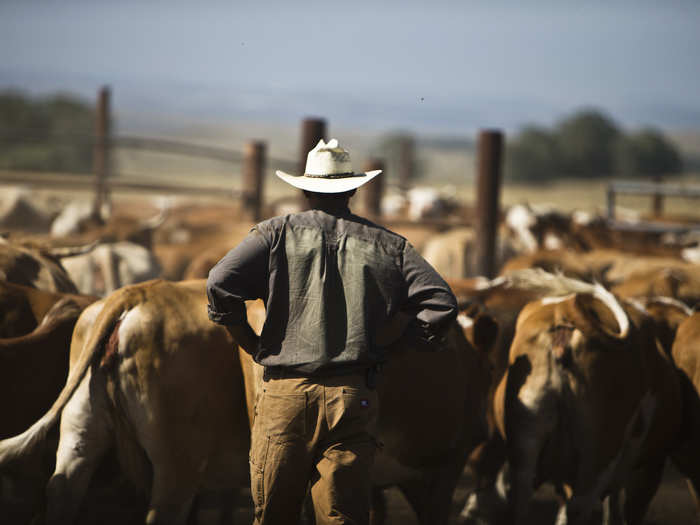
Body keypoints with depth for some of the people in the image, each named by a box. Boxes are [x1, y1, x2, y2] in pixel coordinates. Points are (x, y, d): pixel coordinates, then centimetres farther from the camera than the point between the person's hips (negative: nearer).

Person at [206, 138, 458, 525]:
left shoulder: (278, 233, 4)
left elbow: (220, 283, -8)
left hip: (285, 395, -1)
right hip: (353, 400, 1)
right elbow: (440, 302, 4)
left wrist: (250, 343, 5)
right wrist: (402, 345, 15)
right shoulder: (388, 245, 10)